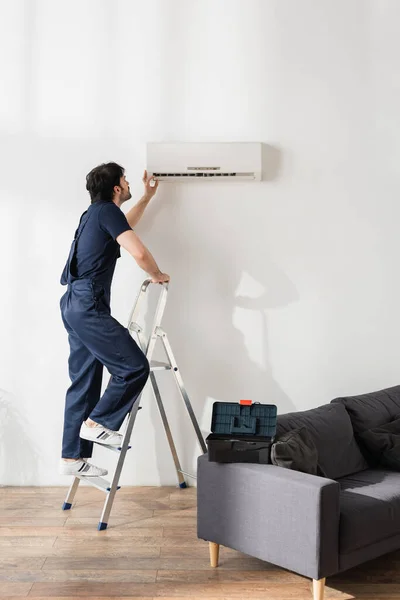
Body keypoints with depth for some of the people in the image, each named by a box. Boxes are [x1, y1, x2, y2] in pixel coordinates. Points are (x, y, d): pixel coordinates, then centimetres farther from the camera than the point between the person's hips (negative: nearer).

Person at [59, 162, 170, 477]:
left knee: (84, 382, 9)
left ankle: (72, 457, 13)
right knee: (135, 366, -9)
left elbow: (125, 226, 44)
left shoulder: (96, 213, 21)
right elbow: (139, 252, -19)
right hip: (89, 306, -10)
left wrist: (148, 197, 48)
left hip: (75, 305, 10)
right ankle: (97, 423, -1)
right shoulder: (107, 211, -7)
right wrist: (157, 275, 0)